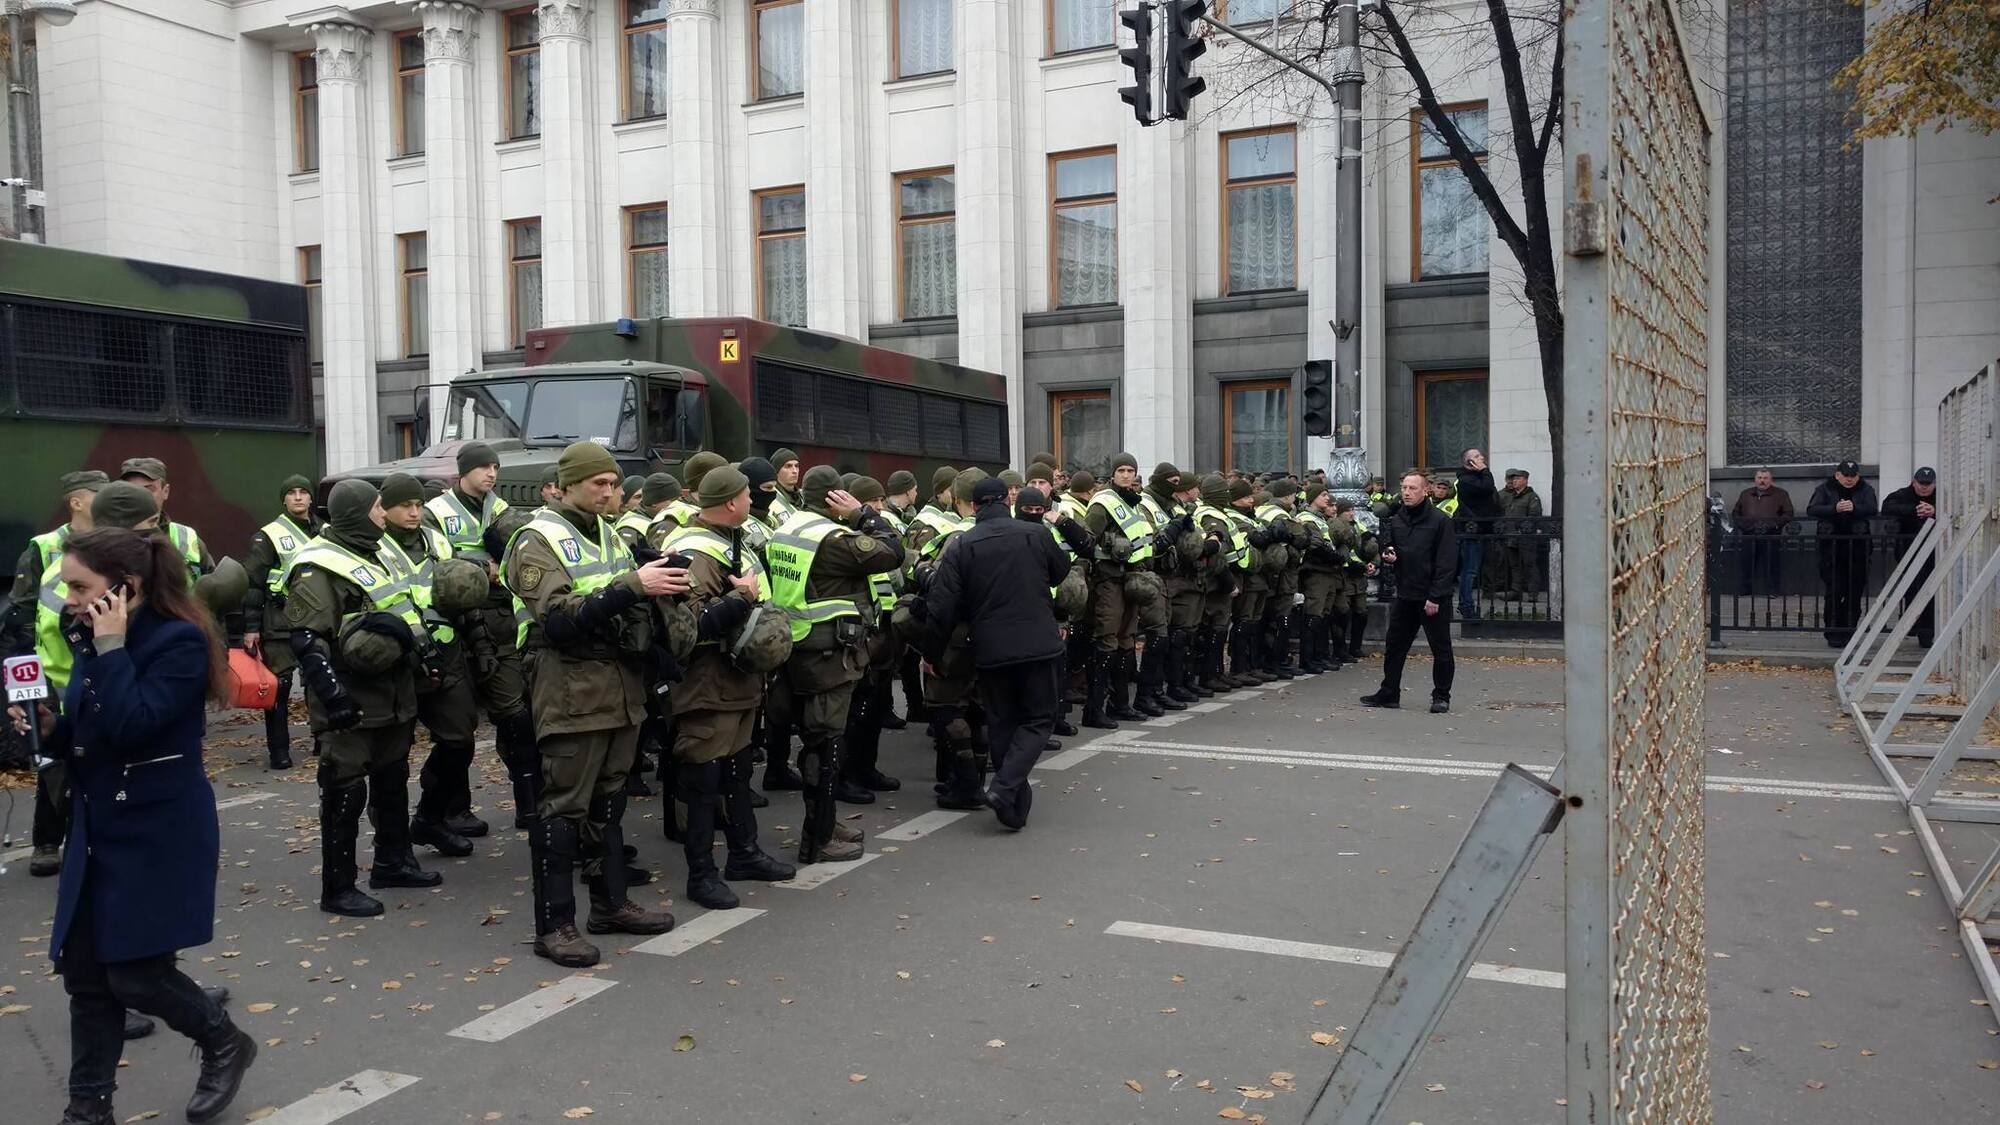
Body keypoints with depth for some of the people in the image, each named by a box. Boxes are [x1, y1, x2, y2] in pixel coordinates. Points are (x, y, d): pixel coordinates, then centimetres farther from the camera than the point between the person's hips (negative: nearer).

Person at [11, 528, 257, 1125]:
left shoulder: (179, 641, -16)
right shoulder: (92, 641, 7)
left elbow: (130, 725, -27)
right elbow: (86, 738, 16)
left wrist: (112, 648, -23)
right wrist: (49, 728, -5)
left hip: (159, 835, -8)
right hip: (99, 830, 8)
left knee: (136, 974, -3)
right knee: (85, 972, 9)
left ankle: (225, 1045, 22)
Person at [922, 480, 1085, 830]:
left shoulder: (961, 547, -3)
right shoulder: (1037, 534, -3)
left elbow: (942, 607, -5)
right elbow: (1060, 572, 16)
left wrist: (932, 653, 7)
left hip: (990, 649, 1)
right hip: (1037, 643, -1)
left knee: (1001, 722, 14)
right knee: (1039, 718, 9)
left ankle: (1016, 804, 17)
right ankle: (1005, 787, -11)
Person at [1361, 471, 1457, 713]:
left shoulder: (1440, 521, -9)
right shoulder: (1395, 520, 8)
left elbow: (1446, 563, -12)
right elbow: (1390, 551, 21)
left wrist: (1435, 597, -17)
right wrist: (1388, 556, -4)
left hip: (1434, 598, -6)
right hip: (1405, 594, 6)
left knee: (1441, 649, 4)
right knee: (1394, 647, 10)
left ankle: (1441, 697, 14)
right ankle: (1389, 693, 20)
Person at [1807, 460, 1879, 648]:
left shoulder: (1866, 489, 8)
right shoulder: (1825, 489, 5)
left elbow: (1872, 510, -8)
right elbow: (1811, 509, -8)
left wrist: (1854, 508, -26)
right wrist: (1835, 509, -23)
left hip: (1857, 547, 1)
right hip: (1831, 547, -1)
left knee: (1854, 593, 4)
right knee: (1834, 591, -4)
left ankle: (1848, 634, 13)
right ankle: (1833, 634, 2)